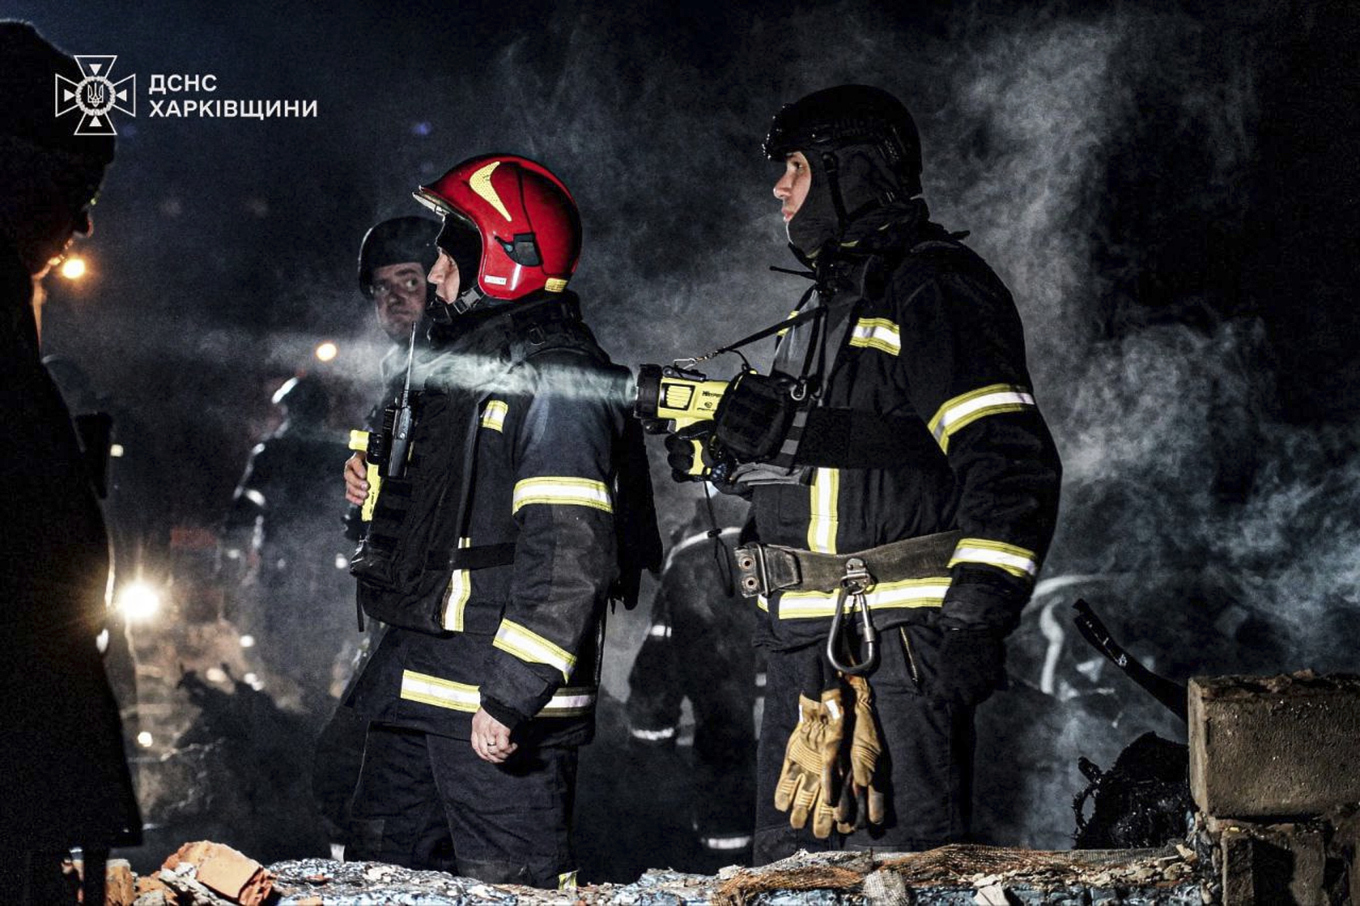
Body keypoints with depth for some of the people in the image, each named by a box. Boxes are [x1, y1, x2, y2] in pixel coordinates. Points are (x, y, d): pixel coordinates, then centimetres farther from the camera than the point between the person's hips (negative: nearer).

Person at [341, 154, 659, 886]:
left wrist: (510, 696, -26)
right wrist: (377, 486, 11)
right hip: (416, 687, 10)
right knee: (378, 875, 16)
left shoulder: (559, 377, -15)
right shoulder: (460, 361, 18)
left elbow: (568, 553, -22)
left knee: (507, 883, -6)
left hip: (497, 696, -10)